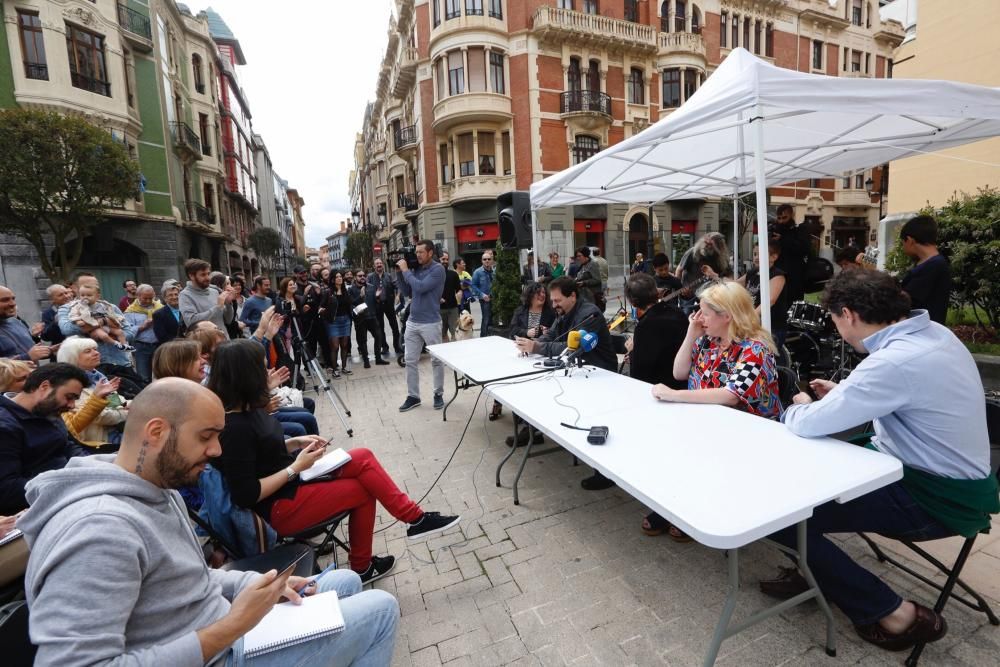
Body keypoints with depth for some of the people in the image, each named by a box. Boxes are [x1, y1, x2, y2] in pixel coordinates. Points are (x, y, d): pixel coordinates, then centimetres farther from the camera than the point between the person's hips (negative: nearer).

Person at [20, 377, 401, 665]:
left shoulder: (160, 489, 2)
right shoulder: (99, 528, -29)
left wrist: (262, 583, -3)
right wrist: (229, 629, -29)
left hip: (224, 635, 9)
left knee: (344, 581, 17)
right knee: (380, 608, -5)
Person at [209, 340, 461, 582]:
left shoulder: (245, 410, 2)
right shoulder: (234, 427, -25)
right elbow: (246, 494, -24)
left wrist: (296, 443, 1)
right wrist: (296, 467, -19)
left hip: (289, 480, 8)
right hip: (278, 508, -8)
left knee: (363, 458, -6)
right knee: (362, 490, -5)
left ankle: (414, 516, 1)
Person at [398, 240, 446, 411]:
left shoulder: (438, 269, -10)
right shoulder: (415, 269, 9)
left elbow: (420, 287, -21)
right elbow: (406, 292, 12)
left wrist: (405, 271, -10)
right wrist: (400, 273, 3)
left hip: (430, 323, -6)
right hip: (412, 322, 6)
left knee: (436, 361, 7)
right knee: (410, 361, 8)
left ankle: (438, 394, 20)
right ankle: (413, 396, 18)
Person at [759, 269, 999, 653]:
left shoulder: (895, 361, -30)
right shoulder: (931, 332, 0)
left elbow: (809, 425, -26)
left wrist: (800, 407, -4)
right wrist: (842, 395, 12)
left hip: (940, 498, -10)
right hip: (947, 476, 10)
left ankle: (892, 613, 3)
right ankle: (817, 572, 28)